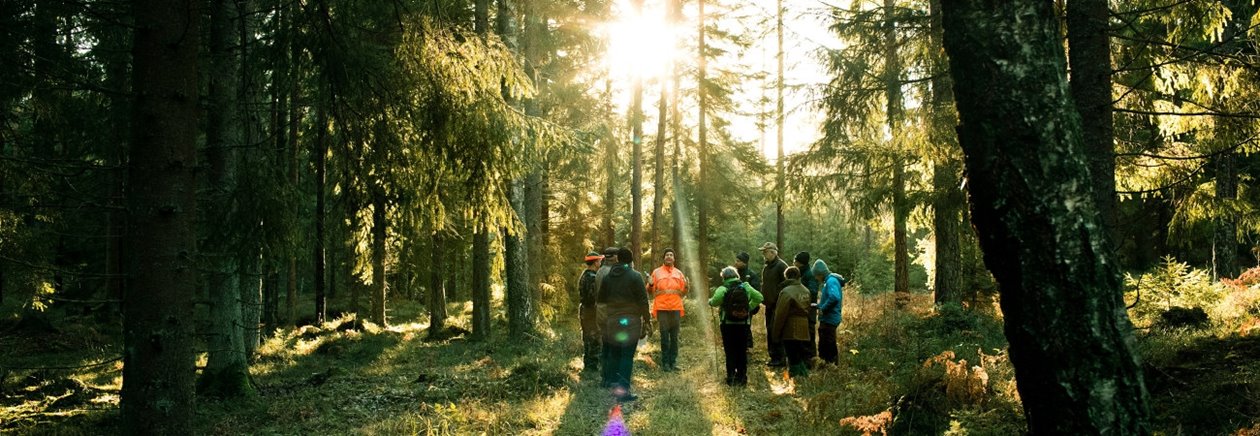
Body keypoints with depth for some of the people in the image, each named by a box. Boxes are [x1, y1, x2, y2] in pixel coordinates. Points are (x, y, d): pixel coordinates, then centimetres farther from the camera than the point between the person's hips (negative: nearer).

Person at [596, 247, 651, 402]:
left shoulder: (607, 277, 6)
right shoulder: (635, 276, -8)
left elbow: (600, 300, 13)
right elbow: (643, 301, -9)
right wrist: (646, 320, -1)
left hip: (611, 321, 4)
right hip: (630, 322, -4)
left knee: (613, 353, 16)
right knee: (627, 356, -3)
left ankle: (613, 384, 23)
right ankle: (623, 390, -7)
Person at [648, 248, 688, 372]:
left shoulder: (678, 273, 13)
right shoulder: (657, 272, 7)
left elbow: (683, 292, 14)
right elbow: (651, 291, 6)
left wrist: (686, 286, -6)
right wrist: (650, 284, -14)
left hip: (676, 308, 2)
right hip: (662, 309, -2)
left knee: (674, 337, 4)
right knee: (664, 337, -1)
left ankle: (673, 361, 9)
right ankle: (665, 362, 3)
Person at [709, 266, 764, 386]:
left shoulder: (723, 289, -10)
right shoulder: (746, 287, 0)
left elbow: (715, 301, -25)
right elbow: (759, 298, 1)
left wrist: (710, 301, -4)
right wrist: (750, 307, 11)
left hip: (728, 325, -2)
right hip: (743, 324, 3)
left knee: (730, 352, 6)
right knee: (742, 351, 12)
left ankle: (731, 378, 4)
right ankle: (742, 377, 16)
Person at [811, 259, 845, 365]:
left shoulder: (831, 281, -17)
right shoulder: (828, 281, 13)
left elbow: (834, 298, -33)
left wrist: (823, 309, -23)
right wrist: (819, 305, 7)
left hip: (829, 320, -11)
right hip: (827, 320, 11)